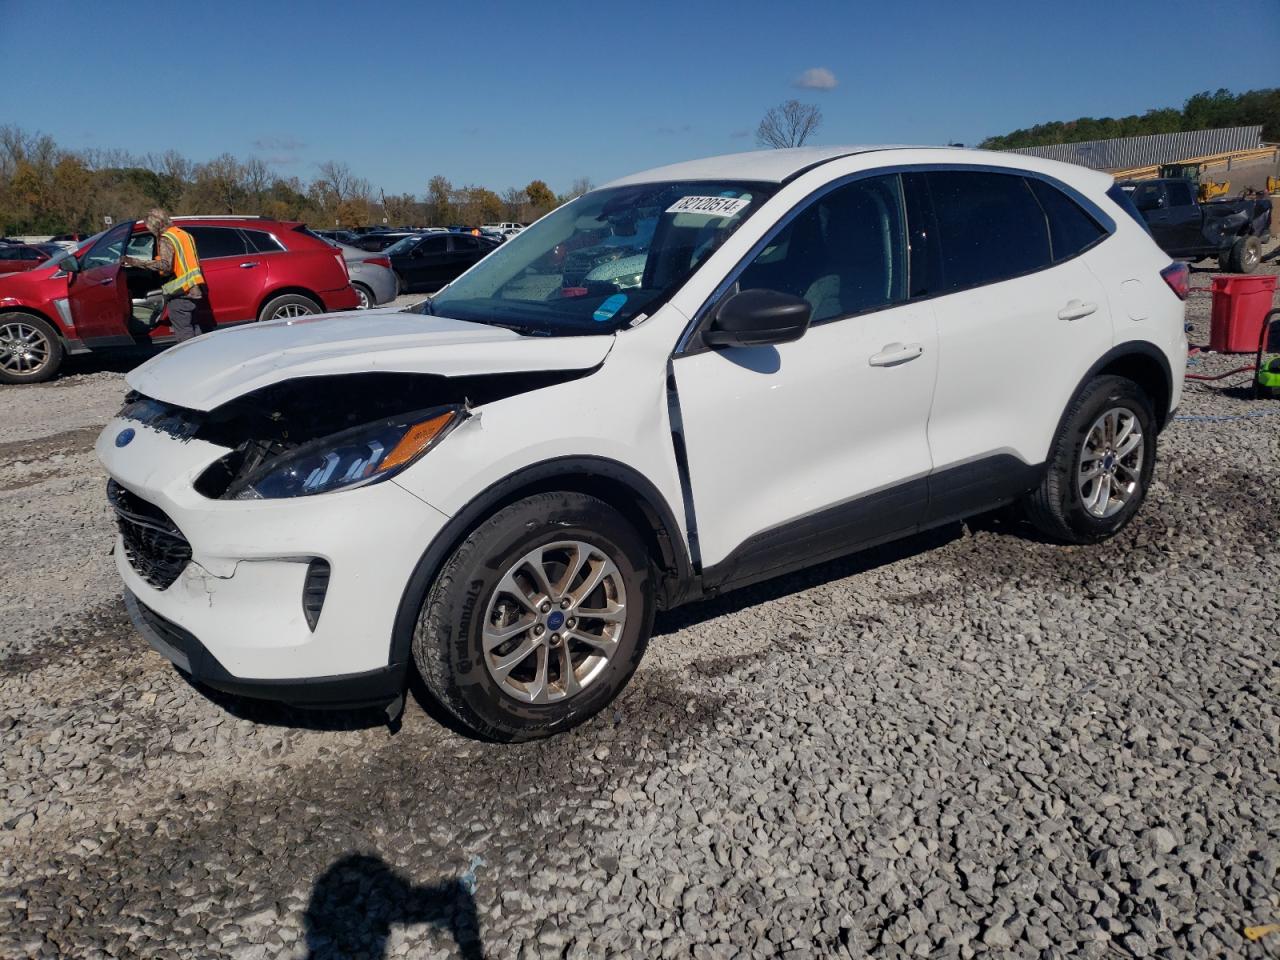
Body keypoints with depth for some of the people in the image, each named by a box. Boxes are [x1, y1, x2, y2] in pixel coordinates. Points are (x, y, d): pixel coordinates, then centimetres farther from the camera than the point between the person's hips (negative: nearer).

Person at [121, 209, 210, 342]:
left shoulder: (166, 239, -10)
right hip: (195, 291, 9)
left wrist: (135, 262, -25)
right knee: (195, 333, 14)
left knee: (185, 335, -5)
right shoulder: (185, 234, 17)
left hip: (180, 293, -8)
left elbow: (165, 265, -25)